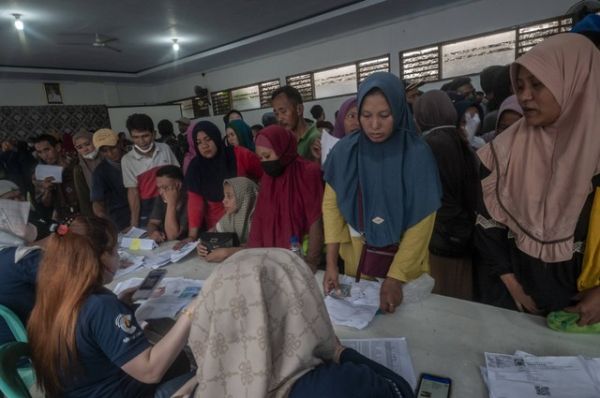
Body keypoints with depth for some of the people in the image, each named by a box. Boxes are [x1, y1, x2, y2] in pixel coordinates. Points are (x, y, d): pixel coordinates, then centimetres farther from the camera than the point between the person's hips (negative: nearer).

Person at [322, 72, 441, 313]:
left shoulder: (417, 154, -17)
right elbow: (331, 204, -7)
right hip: (357, 258, 2)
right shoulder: (344, 151, -11)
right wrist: (331, 263, -13)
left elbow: (421, 224, -16)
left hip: (406, 263, -2)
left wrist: (394, 278, -20)